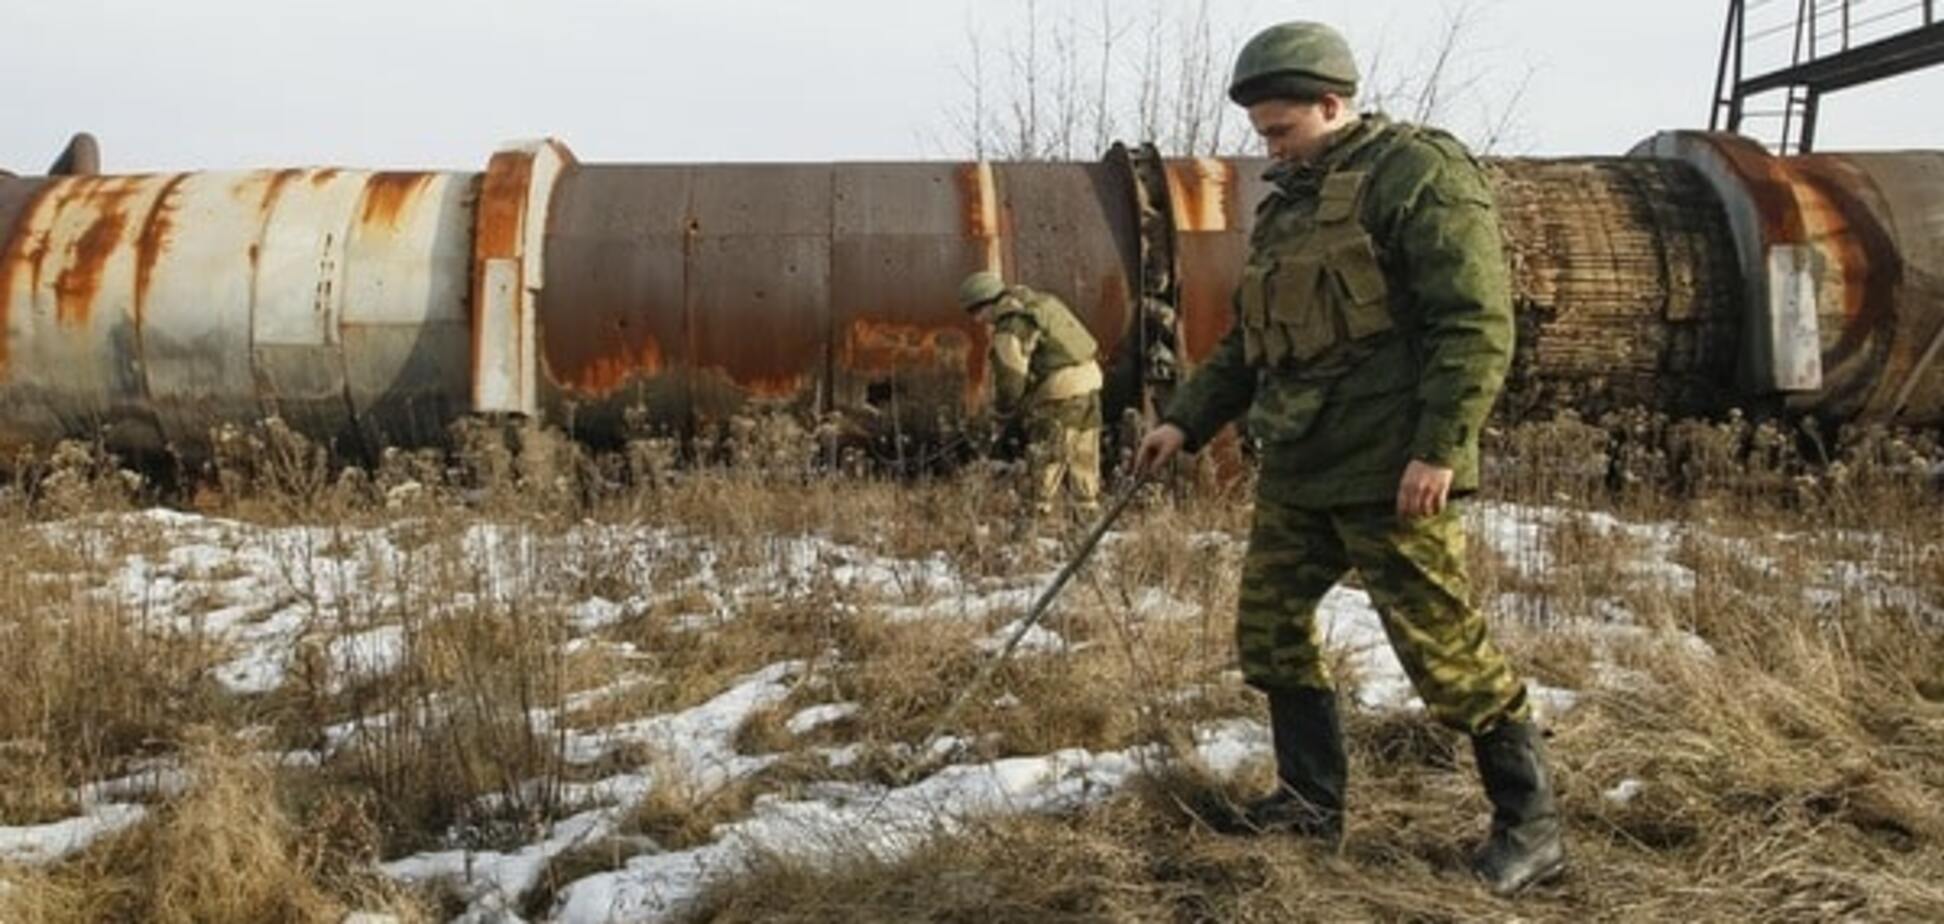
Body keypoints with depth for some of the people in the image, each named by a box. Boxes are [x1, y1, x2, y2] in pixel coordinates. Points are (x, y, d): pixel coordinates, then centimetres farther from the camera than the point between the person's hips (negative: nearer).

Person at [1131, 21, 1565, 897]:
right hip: (1296, 469, 9)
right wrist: (1184, 420, 15)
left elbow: (1477, 321, -15)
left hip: (1388, 471, -9)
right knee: (1269, 627, 11)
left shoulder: (1418, 173, -7)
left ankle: (1530, 823, 12)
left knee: (1445, 651, -5)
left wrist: (1439, 449, -21)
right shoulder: (1288, 203, 19)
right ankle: (1312, 800, 26)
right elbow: (1247, 341, 24)